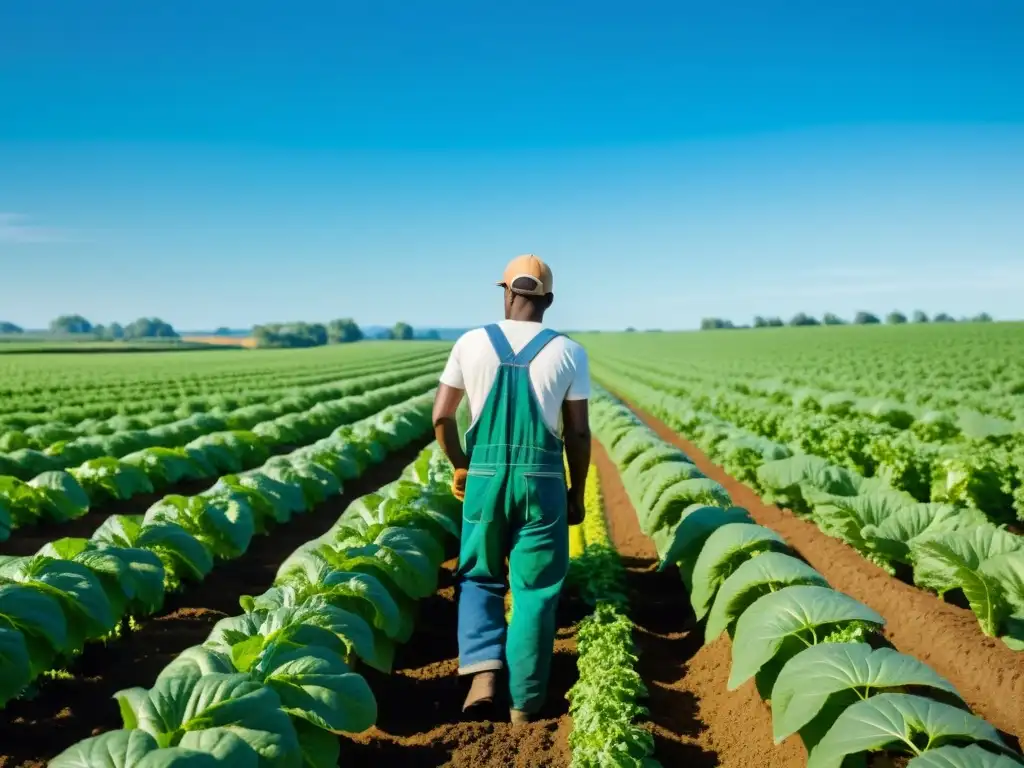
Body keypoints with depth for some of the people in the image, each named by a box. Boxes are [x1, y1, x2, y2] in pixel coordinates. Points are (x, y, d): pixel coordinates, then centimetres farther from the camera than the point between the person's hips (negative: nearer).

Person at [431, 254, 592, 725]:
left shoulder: (470, 343, 1)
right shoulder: (569, 352, -2)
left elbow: (441, 417, 2)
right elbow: (578, 432, 0)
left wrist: (460, 466, 17)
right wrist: (577, 491, 11)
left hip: (484, 476, 1)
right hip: (542, 479, -1)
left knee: (479, 578, 19)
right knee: (535, 591, 11)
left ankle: (483, 672, 1)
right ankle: (525, 700, 16)